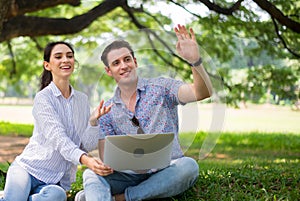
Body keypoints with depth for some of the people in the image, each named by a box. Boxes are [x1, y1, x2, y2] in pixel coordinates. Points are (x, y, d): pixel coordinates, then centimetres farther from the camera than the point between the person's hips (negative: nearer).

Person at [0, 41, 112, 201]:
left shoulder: (82, 99, 9)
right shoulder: (43, 98, -7)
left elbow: (86, 145, 4)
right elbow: (57, 138, -22)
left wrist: (93, 120, -16)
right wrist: (85, 160, -39)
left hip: (57, 180, 4)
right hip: (28, 168, -4)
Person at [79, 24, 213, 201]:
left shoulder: (160, 87, 1)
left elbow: (202, 93, -14)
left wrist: (195, 60, -33)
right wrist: (100, 165, -21)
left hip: (166, 171, -1)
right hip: (131, 176, 1)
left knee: (189, 166, -35)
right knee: (91, 174, -23)